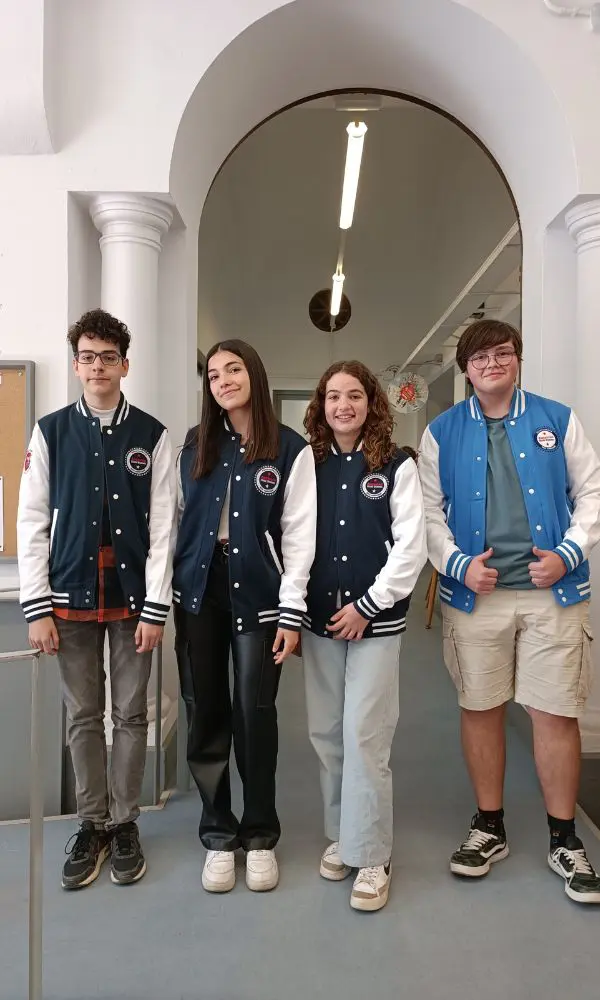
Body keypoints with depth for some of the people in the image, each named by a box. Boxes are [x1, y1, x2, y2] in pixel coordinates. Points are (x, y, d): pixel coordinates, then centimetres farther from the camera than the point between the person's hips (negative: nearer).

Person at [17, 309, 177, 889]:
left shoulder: (151, 435, 0)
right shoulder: (51, 432, 2)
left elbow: (162, 526, -2)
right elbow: (32, 523, 1)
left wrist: (155, 608, -7)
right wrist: (37, 607, -4)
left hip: (132, 600, 0)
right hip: (71, 599, 1)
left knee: (131, 714, 9)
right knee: (83, 717, 11)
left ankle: (124, 824, 25)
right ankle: (92, 824, 26)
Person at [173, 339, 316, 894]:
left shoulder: (292, 449, -2)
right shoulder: (194, 445, 10)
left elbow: (299, 535, -4)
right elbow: (176, 519, 9)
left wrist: (291, 613, -9)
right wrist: (162, 597, 4)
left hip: (257, 594, -3)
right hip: (197, 591, 3)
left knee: (255, 714, 1)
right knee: (205, 714, 7)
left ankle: (260, 836, 20)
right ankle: (219, 835, 23)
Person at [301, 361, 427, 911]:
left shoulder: (396, 466, -2)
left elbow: (411, 545, -7)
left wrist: (368, 605, -10)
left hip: (375, 619, -4)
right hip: (319, 619, 4)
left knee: (364, 736, -5)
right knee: (326, 734, 10)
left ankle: (372, 855, 10)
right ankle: (341, 834, 28)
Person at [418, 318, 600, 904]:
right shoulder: (442, 432, 6)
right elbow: (429, 508, 3)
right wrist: (458, 563, -11)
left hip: (551, 591, 0)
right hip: (475, 593, 1)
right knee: (480, 709, 9)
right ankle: (489, 829, 27)